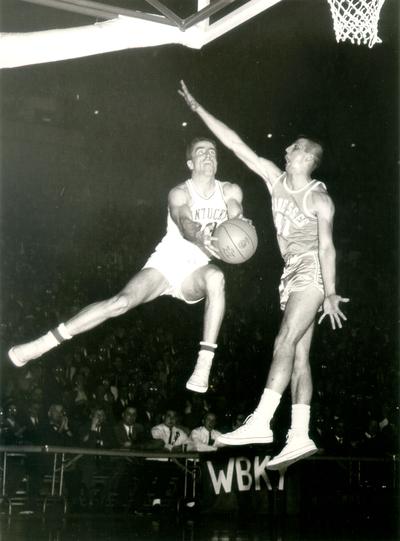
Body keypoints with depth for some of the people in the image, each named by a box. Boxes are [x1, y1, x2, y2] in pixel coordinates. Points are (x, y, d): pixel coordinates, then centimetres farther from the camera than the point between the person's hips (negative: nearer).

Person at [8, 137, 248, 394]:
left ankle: (204, 366, -37)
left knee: (215, 276, -36)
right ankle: (43, 344, -19)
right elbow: (185, 224, -28)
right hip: (166, 264, -1)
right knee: (121, 302, -24)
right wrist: (200, 239, -53)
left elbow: (237, 219, -18)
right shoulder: (179, 193, -7)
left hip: (195, 274, 1)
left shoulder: (230, 191, 1)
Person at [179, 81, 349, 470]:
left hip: (313, 271, -7)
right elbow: (236, 145, 8)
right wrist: (198, 109, 6)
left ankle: (260, 423, -26)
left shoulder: (320, 199, -8)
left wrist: (330, 293, -24)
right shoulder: (275, 178, 9)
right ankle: (299, 437, -2)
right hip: (292, 273, 7)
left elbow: (326, 246, -15)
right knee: (298, 355, 1)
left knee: (285, 343, -19)